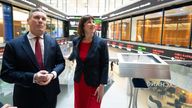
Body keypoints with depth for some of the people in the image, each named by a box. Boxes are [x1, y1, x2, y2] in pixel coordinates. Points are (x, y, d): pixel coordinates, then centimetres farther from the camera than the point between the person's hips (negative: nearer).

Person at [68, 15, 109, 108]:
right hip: (78, 82, 4)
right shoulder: (76, 41, -3)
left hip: (94, 83, -3)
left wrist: (102, 85, -13)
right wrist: (69, 58, 38)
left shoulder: (101, 43, -13)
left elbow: (105, 65, -11)